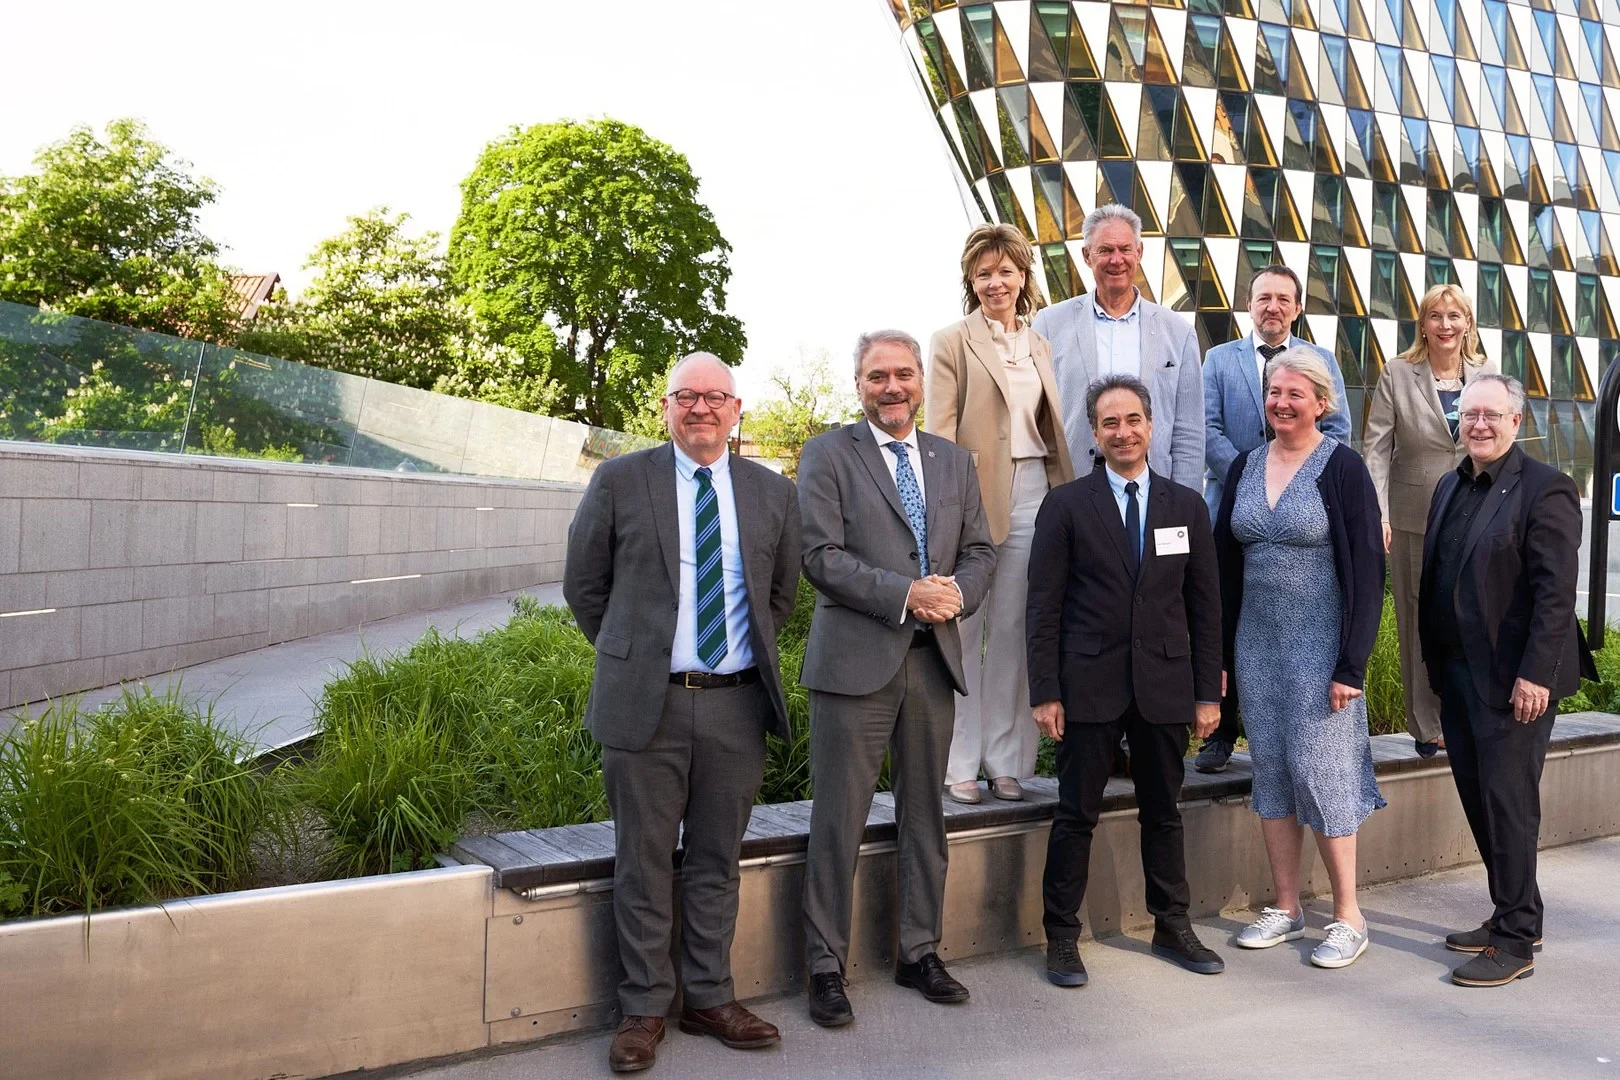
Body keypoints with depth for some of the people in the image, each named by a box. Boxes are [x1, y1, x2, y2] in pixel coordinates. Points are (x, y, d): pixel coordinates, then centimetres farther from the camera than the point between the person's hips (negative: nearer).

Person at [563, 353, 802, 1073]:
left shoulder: (772, 494, 8)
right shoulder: (619, 482, 0)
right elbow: (583, 585, 7)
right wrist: (630, 658, 10)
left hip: (737, 704, 2)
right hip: (645, 703, -2)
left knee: (717, 860, 12)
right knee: (644, 864, 6)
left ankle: (709, 998, 26)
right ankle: (644, 1009, 20)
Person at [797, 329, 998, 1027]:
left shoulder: (954, 461, 15)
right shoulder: (828, 455, -1)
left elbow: (979, 551, 12)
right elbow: (822, 556, -10)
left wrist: (957, 592, -9)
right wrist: (905, 594, -18)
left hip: (934, 657, 5)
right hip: (855, 658, -5)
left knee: (924, 816, 13)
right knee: (839, 821, 0)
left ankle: (920, 953, 27)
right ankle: (826, 968, 11)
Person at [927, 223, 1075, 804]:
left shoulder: (1040, 346, 18)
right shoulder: (951, 342, 1)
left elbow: (1052, 430, 18)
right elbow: (939, 433, -5)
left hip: (1032, 495, 5)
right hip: (974, 496, -4)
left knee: (1013, 631, 7)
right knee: (965, 631, -2)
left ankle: (1004, 760, 15)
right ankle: (958, 765, 6)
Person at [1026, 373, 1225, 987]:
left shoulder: (1187, 506, 8)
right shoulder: (1066, 506, -1)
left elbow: (1204, 606, 8)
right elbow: (1044, 607, -3)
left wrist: (1209, 691, 4)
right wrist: (1044, 692, -8)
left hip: (1164, 684, 3)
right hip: (1089, 686, -3)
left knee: (1163, 813, 14)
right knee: (1076, 815, 4)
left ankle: (1172, 927, 28)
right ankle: (1062, 937, 15)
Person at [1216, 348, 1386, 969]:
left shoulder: (1342, 469, -7)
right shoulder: (1245, 468, 8)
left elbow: (1366, 572, -9)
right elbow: (1225, 563, 11)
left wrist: (1351, 665, -14)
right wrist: (1218, 653, 8)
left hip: (1318, 647, -5)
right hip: (1255, 644, 5)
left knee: (1321, 772, -3)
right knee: (1270, 772, 9)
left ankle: (1348, 918, 12)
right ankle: (1287, 910, 21)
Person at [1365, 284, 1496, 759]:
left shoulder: (1489, 375, 7)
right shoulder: (1398, 376, 0)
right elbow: (1375, 448, -5)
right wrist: (1376, 514, -15)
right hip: (1416, 520, -1)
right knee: (1419, 624, 6)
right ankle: (1428, 728, 18)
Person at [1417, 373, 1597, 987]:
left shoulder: (1544, 490, -10)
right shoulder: (1450, 487, 13)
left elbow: (1556, 593, -15)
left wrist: (1534, 676, -20)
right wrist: (1435, 663, 13)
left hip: (1513, 679, -7)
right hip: (1458, 675, 8)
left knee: (1509, 806, -2)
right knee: (1478, 800, 14)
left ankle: (1515, 942, 9)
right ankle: (1509, 916, 28)